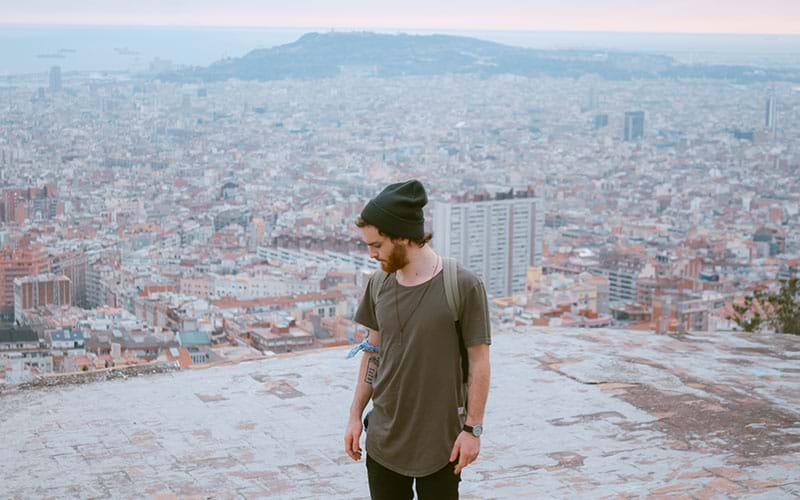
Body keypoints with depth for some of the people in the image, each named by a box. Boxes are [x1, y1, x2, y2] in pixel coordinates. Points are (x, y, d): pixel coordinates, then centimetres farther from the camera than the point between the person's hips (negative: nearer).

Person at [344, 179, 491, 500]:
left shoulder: (463, 286, -15)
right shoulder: (379, 285, 1)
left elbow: (479, 361, -10)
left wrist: (473, 428, -10)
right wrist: (355, 415, 10)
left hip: (440, 441, -4)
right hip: (383, 440, 4)